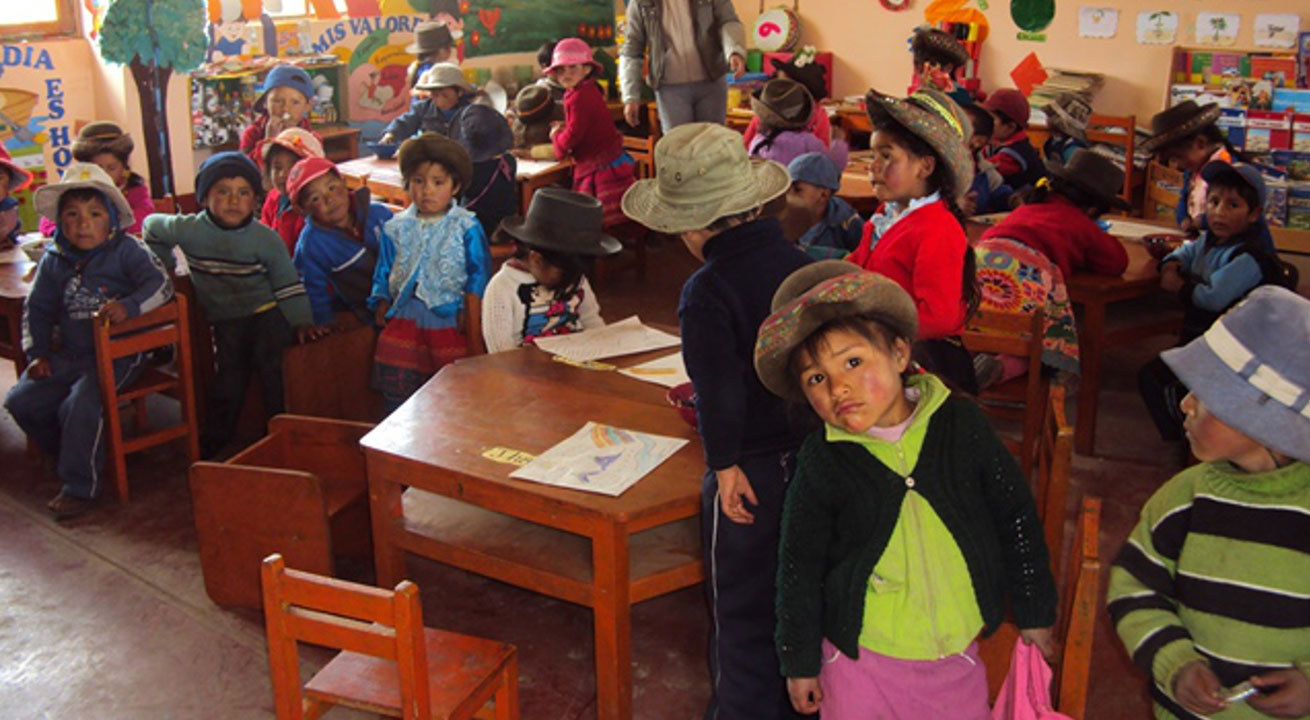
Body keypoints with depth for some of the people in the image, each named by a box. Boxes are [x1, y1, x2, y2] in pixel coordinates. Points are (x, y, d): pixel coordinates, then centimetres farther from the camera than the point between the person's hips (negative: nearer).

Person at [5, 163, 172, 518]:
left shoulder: (126, 251, -5)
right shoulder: (54, 261, 8)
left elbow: (160, 283, -14)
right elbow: (37, 309, 15)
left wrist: (129, 306, -30)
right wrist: (36, 353, 5)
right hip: (70, 353, 6)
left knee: (80, 406, -25)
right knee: (21, 401, -3)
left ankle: (80, 486, -8)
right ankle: (71, 455, 19)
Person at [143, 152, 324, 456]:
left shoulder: (266, 239, -4)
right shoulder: (189, 230, -3)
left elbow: (288, 283, 0)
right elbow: (152, 226, 17)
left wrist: (302, 322, -6)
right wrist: (164, 267, 24)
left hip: (266, 310, -1)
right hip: (225, 319, 1)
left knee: (268, 357, -22)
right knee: (230, 370, -11)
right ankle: (214, 439, 7)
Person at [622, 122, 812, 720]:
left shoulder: (705, 293, -20)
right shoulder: (799, 263, -1)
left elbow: (718, 388, -22)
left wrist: (726, 463, -14)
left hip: (748, 468, -7)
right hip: (809, 455, 7)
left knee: (741, 603, 10)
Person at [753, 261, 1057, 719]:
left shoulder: (960, 424, -9)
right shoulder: (822, 462, -13)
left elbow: (1016, 518, 2)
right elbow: (800, 567, -4)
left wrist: (1035, 613, 8)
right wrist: (800, 661, 1)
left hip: (958, 652, 2)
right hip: (860, 660, -1)